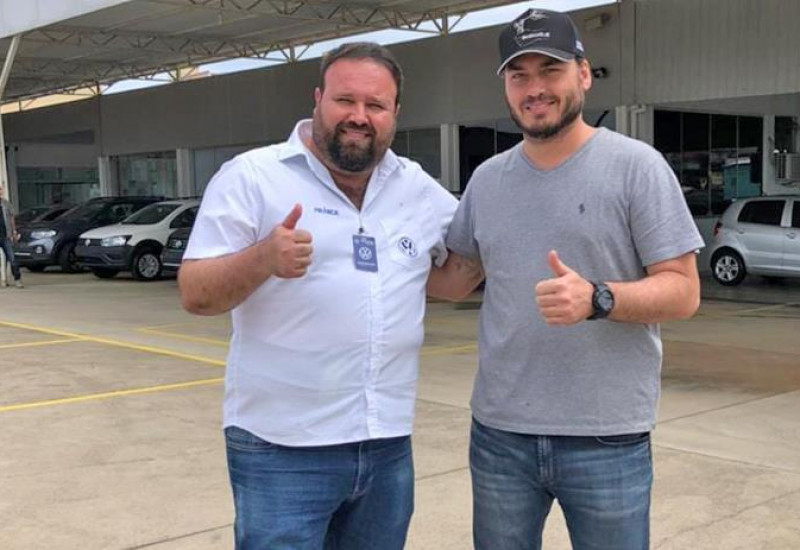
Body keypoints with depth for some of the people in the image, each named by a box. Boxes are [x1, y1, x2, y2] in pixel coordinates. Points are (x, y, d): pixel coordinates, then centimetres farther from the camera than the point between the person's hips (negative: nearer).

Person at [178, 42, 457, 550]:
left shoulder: (420, 188, 9)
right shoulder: (252, 177, -6)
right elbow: (195, 294, -10)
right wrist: (261, 259, -28)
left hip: (388, 446, 5)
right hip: (282, 451, -5)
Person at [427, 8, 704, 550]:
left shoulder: (637, 166, -8)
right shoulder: (488, 178, 7)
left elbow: (682, 291, -10)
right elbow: (456, 279, 16)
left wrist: (596, 299, -27)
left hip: (606, 439, -4)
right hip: (499, 433, 5)